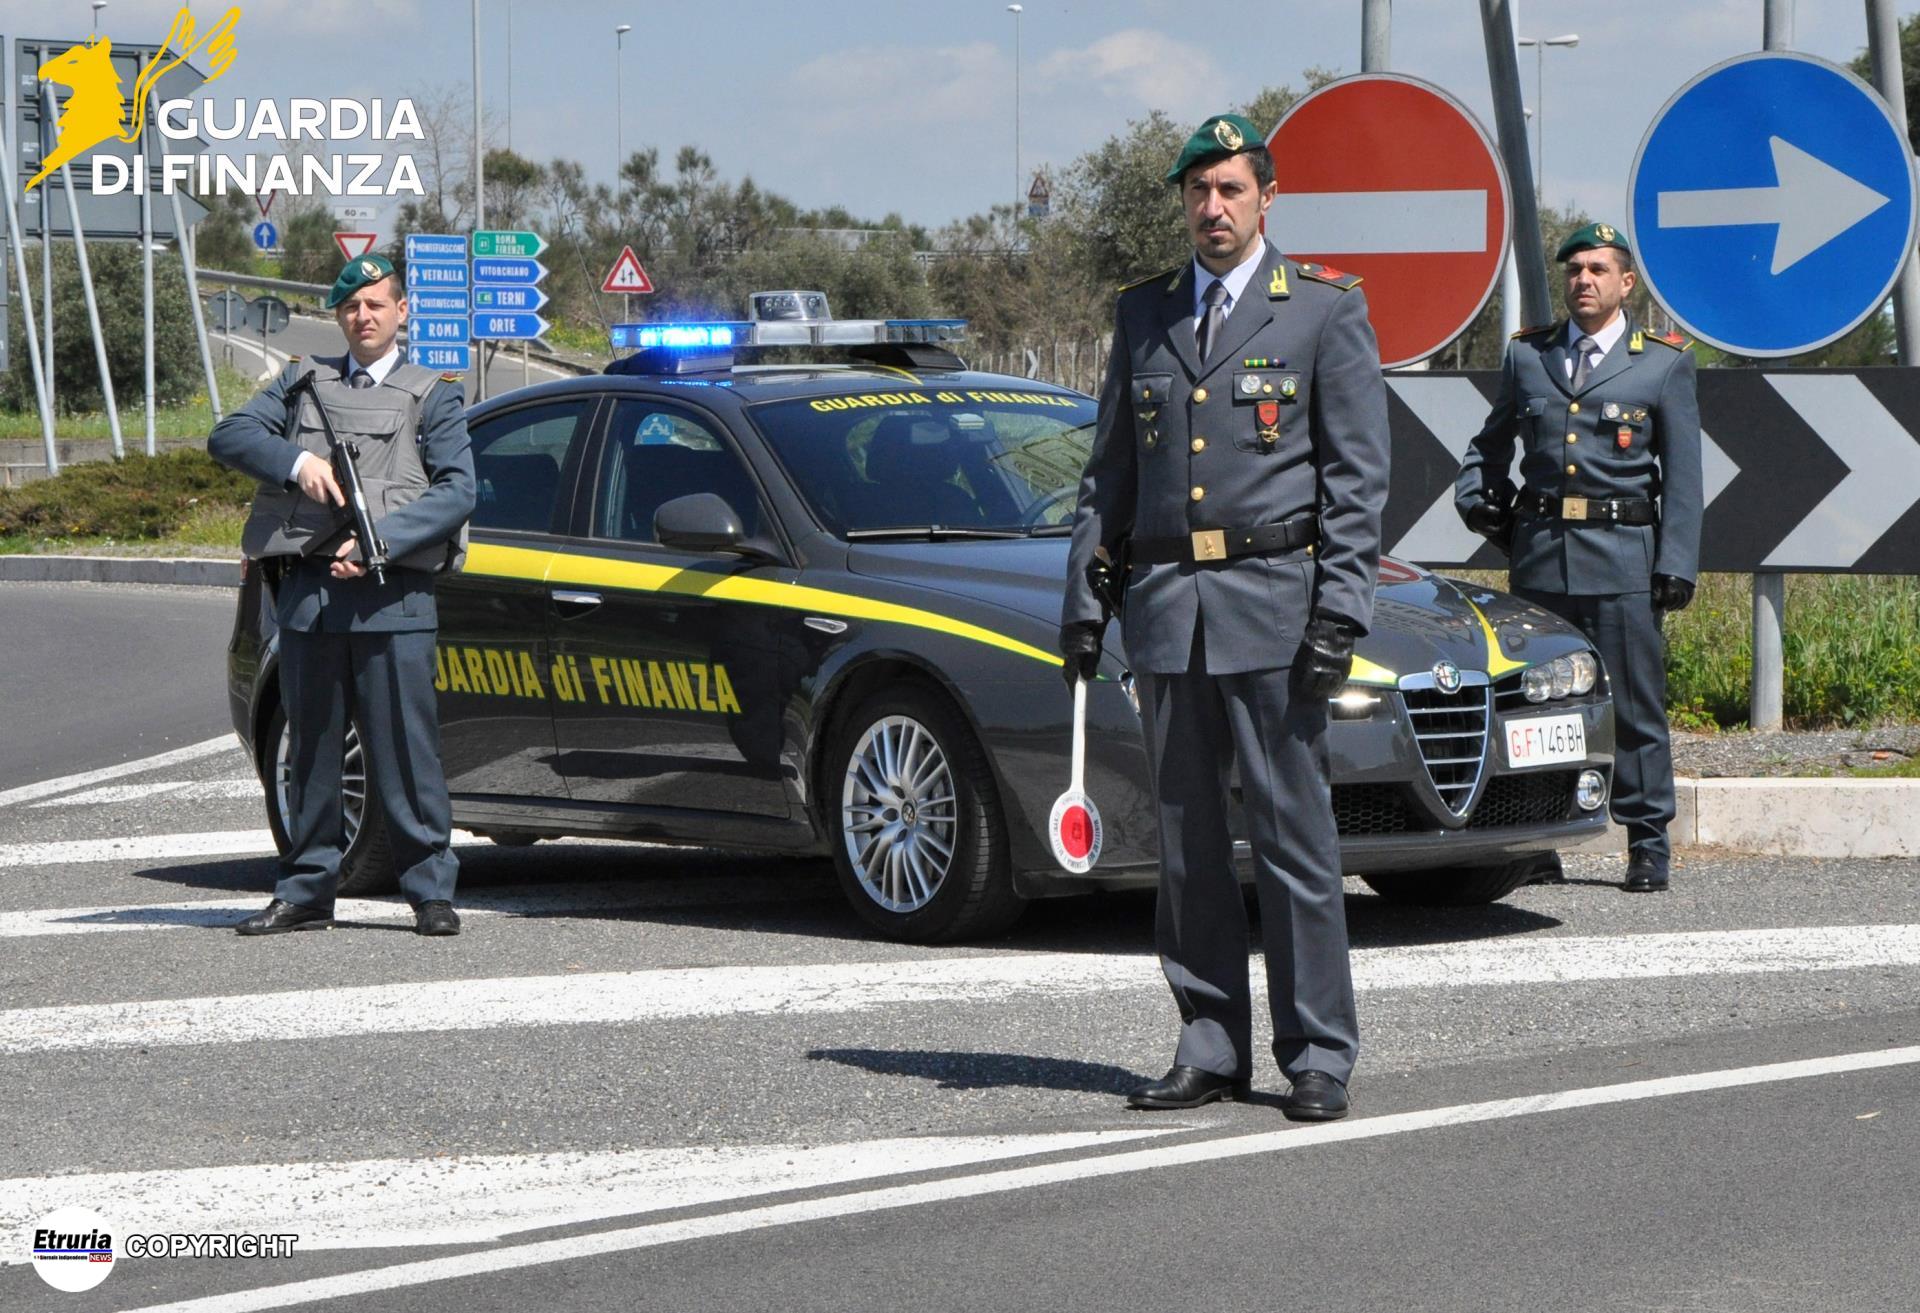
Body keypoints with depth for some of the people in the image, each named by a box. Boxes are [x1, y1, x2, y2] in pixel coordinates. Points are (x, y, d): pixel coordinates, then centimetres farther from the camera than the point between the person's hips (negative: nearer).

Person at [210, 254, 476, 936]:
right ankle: (306, 892, 14)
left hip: (392, 596, -3)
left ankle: (431, 891, 0)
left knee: (405, 750, -5)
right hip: (307, 591, 3)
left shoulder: (431, 394, 10)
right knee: (311, 747, 7)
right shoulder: (303, 381, 19)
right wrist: (296, 460, -11)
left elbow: (457, 489, -1)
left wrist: (382, 539, -14)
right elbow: (229, 435, 8)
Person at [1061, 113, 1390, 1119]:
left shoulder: (1325, 311, 2)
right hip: (1164, 602, 4)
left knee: (1292, 830, -5)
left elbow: (1357, 477, -2)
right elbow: (1109, 470, 18)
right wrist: (1084, 597, 10)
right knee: (1187, 838, 6)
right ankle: (1210, 1047, 12)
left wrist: (1340, 610, -10)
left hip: (1272, 597, -4)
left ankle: (1318, 1056, 0)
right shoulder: (1144, 316, 15)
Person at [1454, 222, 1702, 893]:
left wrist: (1676, 563, -5)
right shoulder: (1527, 354, 13)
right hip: (1540, 553, 3)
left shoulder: (1664, 363, 6)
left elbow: (1683, 477, 3)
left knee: (1635, 704, -2)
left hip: (1623, 555, -3)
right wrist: (1475, 497, 10)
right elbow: (1489, 442, 28)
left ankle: (1649, 843, 4)